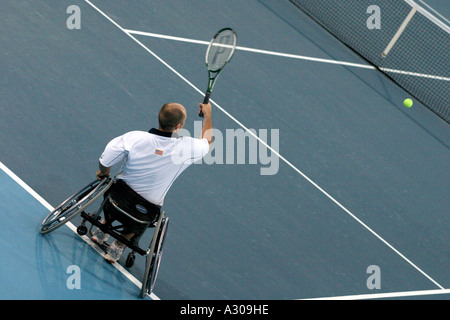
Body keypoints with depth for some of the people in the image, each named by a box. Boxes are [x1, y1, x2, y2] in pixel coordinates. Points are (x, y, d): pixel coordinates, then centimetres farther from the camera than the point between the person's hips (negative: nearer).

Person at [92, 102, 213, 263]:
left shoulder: (133, 137, -21)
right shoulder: (186, 148, -20)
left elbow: (104, 162, -12)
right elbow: (207, 141, 4)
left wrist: (103, 173, 12)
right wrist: (207, 114, 21)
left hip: (119, 196, 1)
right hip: (146, 210, -1)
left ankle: (103, 229, 45)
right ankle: (120, 243, 34)